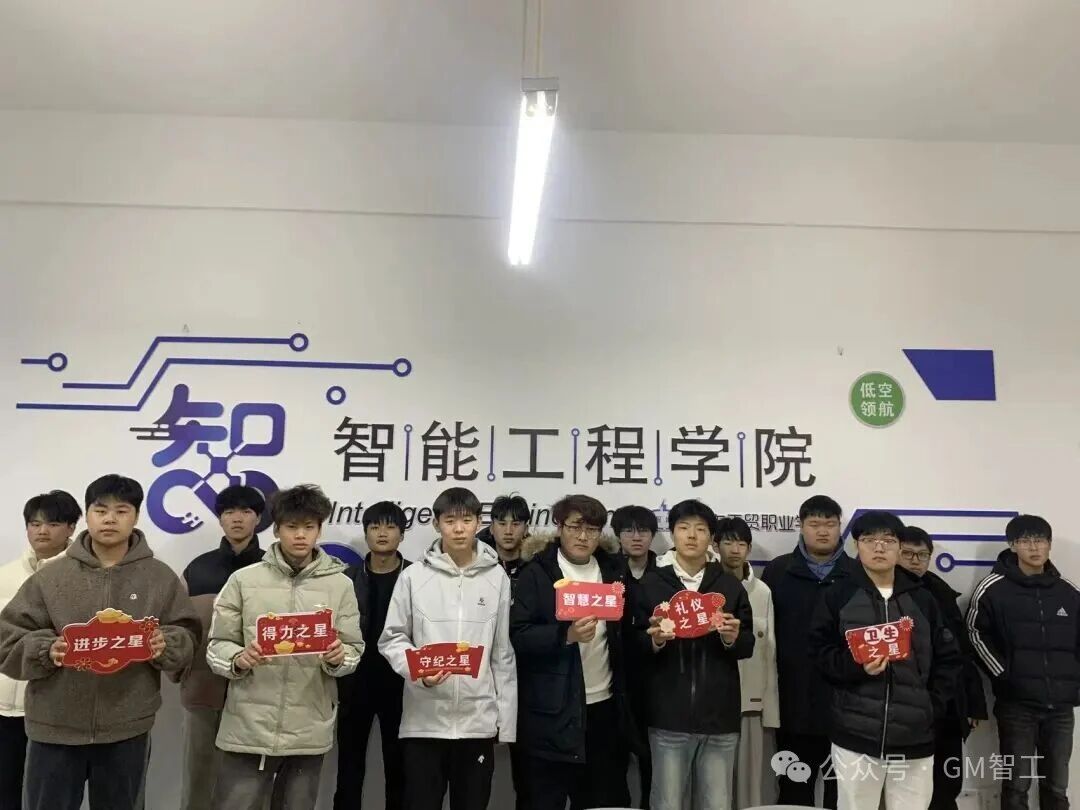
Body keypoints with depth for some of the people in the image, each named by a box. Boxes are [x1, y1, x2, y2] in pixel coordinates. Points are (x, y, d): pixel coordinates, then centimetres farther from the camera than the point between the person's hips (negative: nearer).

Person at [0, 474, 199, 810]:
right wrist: (46, 650, -16)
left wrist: (164, 646, -17)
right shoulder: (51, 575, 1)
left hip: (127, 728, 0)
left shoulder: (161, 577, 1)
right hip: (54, 726, 0)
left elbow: (186, 638, 3)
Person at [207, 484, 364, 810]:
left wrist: (338, 658, -19)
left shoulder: (340, 584, 2)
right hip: (249, 728, -1)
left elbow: (354, 649, 3)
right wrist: (239, 659, -19)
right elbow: (217, 644, 1)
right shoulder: (244, 579, 0)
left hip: (310, 731, 2)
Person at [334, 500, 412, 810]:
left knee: (398, 766, 9)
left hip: (399, 683, -1)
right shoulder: (349, 578, 3)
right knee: (350, 766, 10)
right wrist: (335, 678, -3)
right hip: (354, 683, 1)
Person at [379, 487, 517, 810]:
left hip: (478, 720, 1)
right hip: (424, 721, -1)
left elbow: (503, 652, 5)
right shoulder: (413, 576, -3)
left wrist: (506, 720, 5)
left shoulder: (497, 578, 2)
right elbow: (392, 638, 1)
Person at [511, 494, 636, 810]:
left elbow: (625, 631, 15)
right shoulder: (536, 573, -6)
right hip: (553, 710, -4)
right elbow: (519, 635, -12)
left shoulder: (614, 569, 8)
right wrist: (566, 635, -25)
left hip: (605, 704, 4)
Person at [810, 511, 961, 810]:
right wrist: (856, 666, -18)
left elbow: (949, 658, 11)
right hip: (855, 734, -2)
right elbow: (821, 653, 0)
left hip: (914, 737, 2)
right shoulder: (837, 596, 2)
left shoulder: (922, 599, 9)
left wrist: (932, 704, 0)